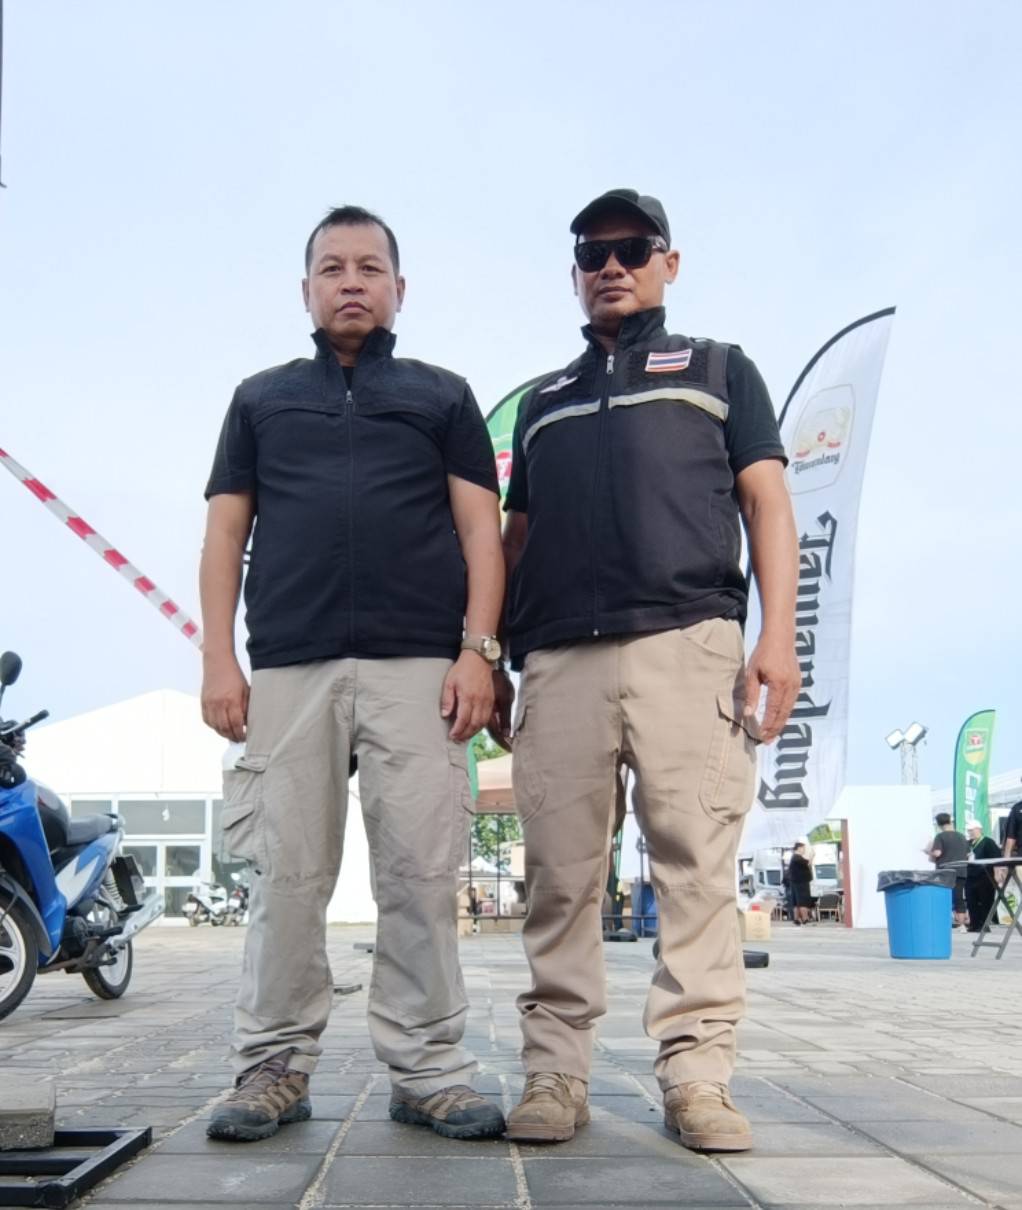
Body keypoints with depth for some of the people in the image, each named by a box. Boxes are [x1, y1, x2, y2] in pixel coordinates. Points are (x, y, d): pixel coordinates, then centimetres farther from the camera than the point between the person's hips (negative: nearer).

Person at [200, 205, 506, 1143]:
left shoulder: (443, 395, 17)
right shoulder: (261, 398, 20)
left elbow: (481, 530, 8)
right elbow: (225, 534, 13)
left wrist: (477, 650, -4)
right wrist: (219, 659, 2)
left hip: (418, 666, -1)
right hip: (288, 667, 1)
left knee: (421, 875, -3)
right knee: (288, 876, 0)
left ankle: (428, 1071, 5)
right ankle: (276, 1066, 9)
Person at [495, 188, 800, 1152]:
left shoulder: (718, 369, 19)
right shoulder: (542, 402, 27)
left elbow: (767, 504, 8)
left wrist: (777, 634, -6)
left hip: (686, 642, -2)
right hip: (559, 658, 3)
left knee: (697, 866, -6)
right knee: (559, 876, 0)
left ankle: (696, 1074, 1)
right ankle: (554, 1074, 6)